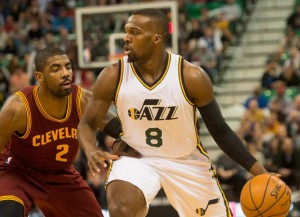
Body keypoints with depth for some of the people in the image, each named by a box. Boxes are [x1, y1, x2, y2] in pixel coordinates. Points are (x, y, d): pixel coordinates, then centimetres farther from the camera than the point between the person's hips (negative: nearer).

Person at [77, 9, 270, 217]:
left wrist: (257, 170, -16)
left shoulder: (192, 77, -19)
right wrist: (91, 150, -28)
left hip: (186, 161, 1)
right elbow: (87, 124, -5)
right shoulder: (112, 76, -16)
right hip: (135, 157, -1)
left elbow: (219, 130, -9)